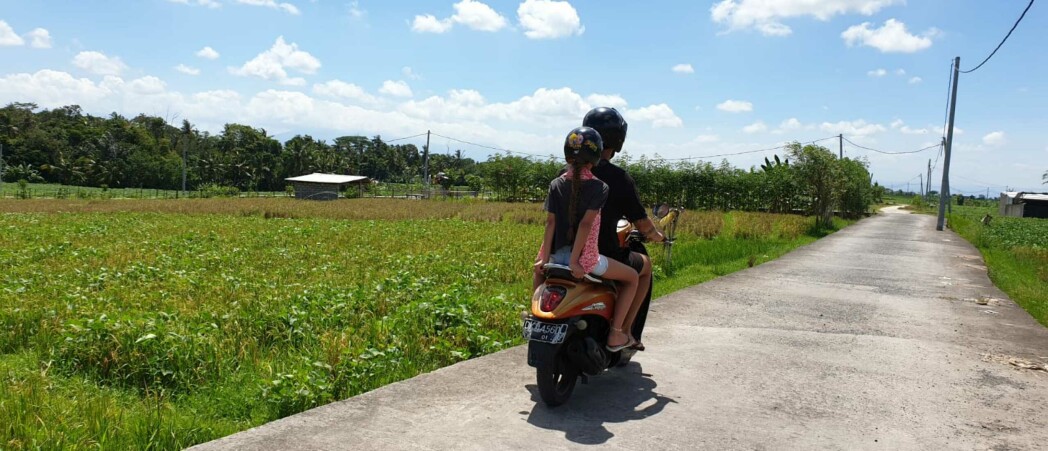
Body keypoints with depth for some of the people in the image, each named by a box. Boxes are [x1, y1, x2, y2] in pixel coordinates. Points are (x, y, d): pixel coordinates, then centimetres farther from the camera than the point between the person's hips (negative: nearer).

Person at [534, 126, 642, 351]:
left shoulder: (556, 184, 3)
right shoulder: (599, 187, -9)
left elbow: (550, 221, -2)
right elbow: (585, 224, -16)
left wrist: (544, 257, -3)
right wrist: (575, 261, -16)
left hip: (557, 256, 5)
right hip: (585, 259, -4)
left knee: (538, 264, 40)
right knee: (631, 277, 16)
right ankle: (615, 335, 11)